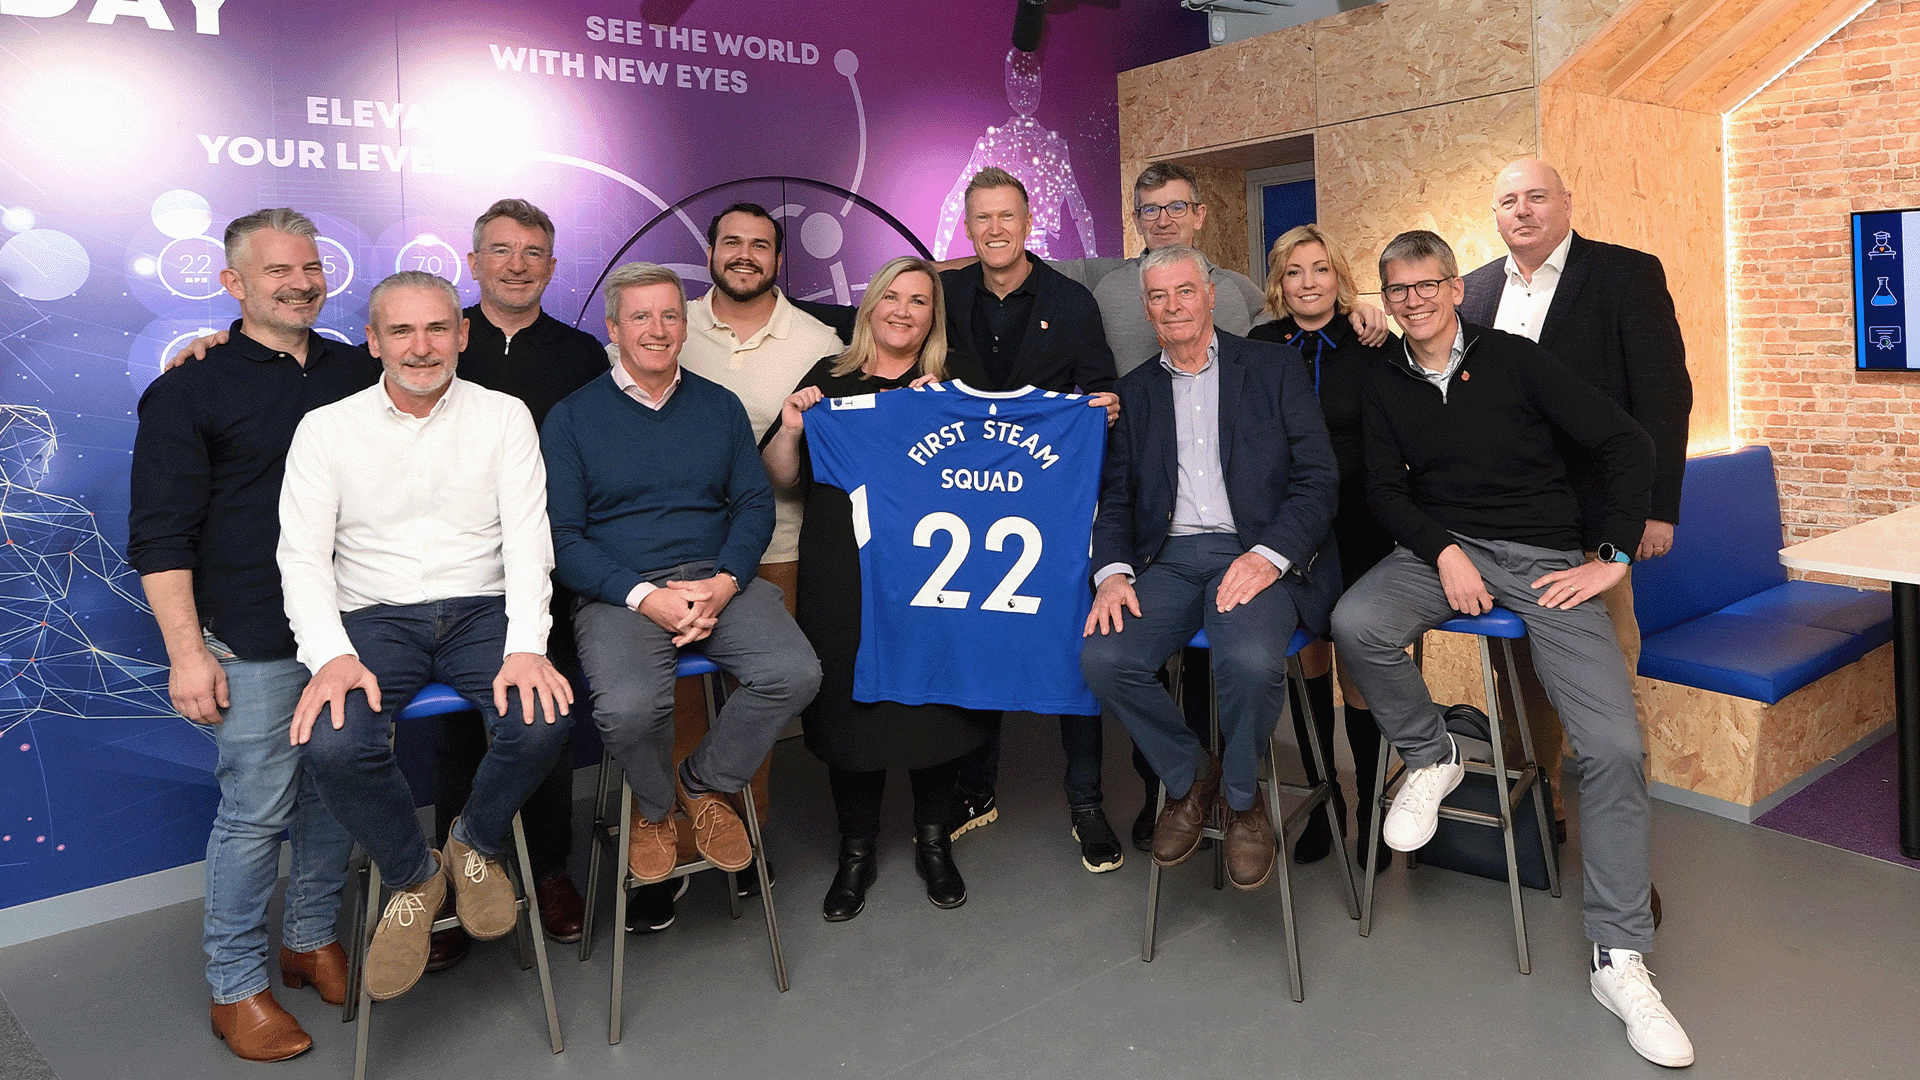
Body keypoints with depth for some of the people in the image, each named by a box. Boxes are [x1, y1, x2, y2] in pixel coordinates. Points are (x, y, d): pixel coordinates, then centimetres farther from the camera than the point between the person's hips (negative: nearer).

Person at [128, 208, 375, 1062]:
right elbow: (160, 535, -5)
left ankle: (313, 941, 32)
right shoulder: (190, 390, -2)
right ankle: (236, 987, 18)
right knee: (257, 810, 1)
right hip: (256, 640, -4)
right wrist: (187, 650, -11)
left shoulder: (359, 373, 11)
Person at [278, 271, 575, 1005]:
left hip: (481, 609, 0)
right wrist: (332, 656, -17)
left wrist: (526, 646, -18)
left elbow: (527, 537, -3)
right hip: (372, 616, 0)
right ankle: (413, 876, 3)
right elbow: (303, 555, 1)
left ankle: (476, 845, 6)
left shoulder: (504, 417, 5)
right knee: (333, 745, -28)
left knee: (542, 720, -28)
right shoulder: (326, 428, 6)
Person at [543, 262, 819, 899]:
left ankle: (706, 784, 3)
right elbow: (562, 537, -1)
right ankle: (654, 805, 5)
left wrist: (725, 582, -11)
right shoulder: (572, 417, 7)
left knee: (795, 673, -25)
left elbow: (756, 504, 9)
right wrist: (645, 597, -15)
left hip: (717, 578, 3)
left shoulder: (720, 407, 16)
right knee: (628, 708, -32)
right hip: (619, 591, -2)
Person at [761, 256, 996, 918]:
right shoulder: (828, 379, 13)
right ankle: (856, 850, 19)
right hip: (844, 572, 1)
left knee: (936, 693, -1)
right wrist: (790, 430, -7)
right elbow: (782, 480, 11)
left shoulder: (956, 377, 13)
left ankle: (933, 840, 21)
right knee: (849, 697, 1)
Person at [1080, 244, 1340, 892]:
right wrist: (1112, 572, -6)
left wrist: (1268, 556, -17)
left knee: (1250, 660, -34)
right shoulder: (1135, 391, 18)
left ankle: (1242, 797, -2)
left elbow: (1319, 478, 0)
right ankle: (1189, 777, 3)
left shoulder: (1274, 368, 8)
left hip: (1257, 554, -3)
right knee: (1102, 657, -24)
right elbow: (1116, 496, 14)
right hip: (1169, 559, 3)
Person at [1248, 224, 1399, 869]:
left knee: (1358, 667, 0)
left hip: (1358, 530, -1)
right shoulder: (1257, 350, 2)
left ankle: (1370, 805, 17)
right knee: (1307, 657, 11)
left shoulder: (1375, 347, -2)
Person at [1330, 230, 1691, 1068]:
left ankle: (1618, 960, -4)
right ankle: (1429, 757, -3)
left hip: (1544, 555, -2)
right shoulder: (1386, 387, 10)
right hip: (1440, 548, 2)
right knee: (1356, 622, -32)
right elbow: (1384, 488, 5)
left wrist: (1614, 557, -6)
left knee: (1615, 747, -16)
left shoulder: (1514, 360, 0)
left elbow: (1626, 443, -1)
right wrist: (1444, 552, -13)